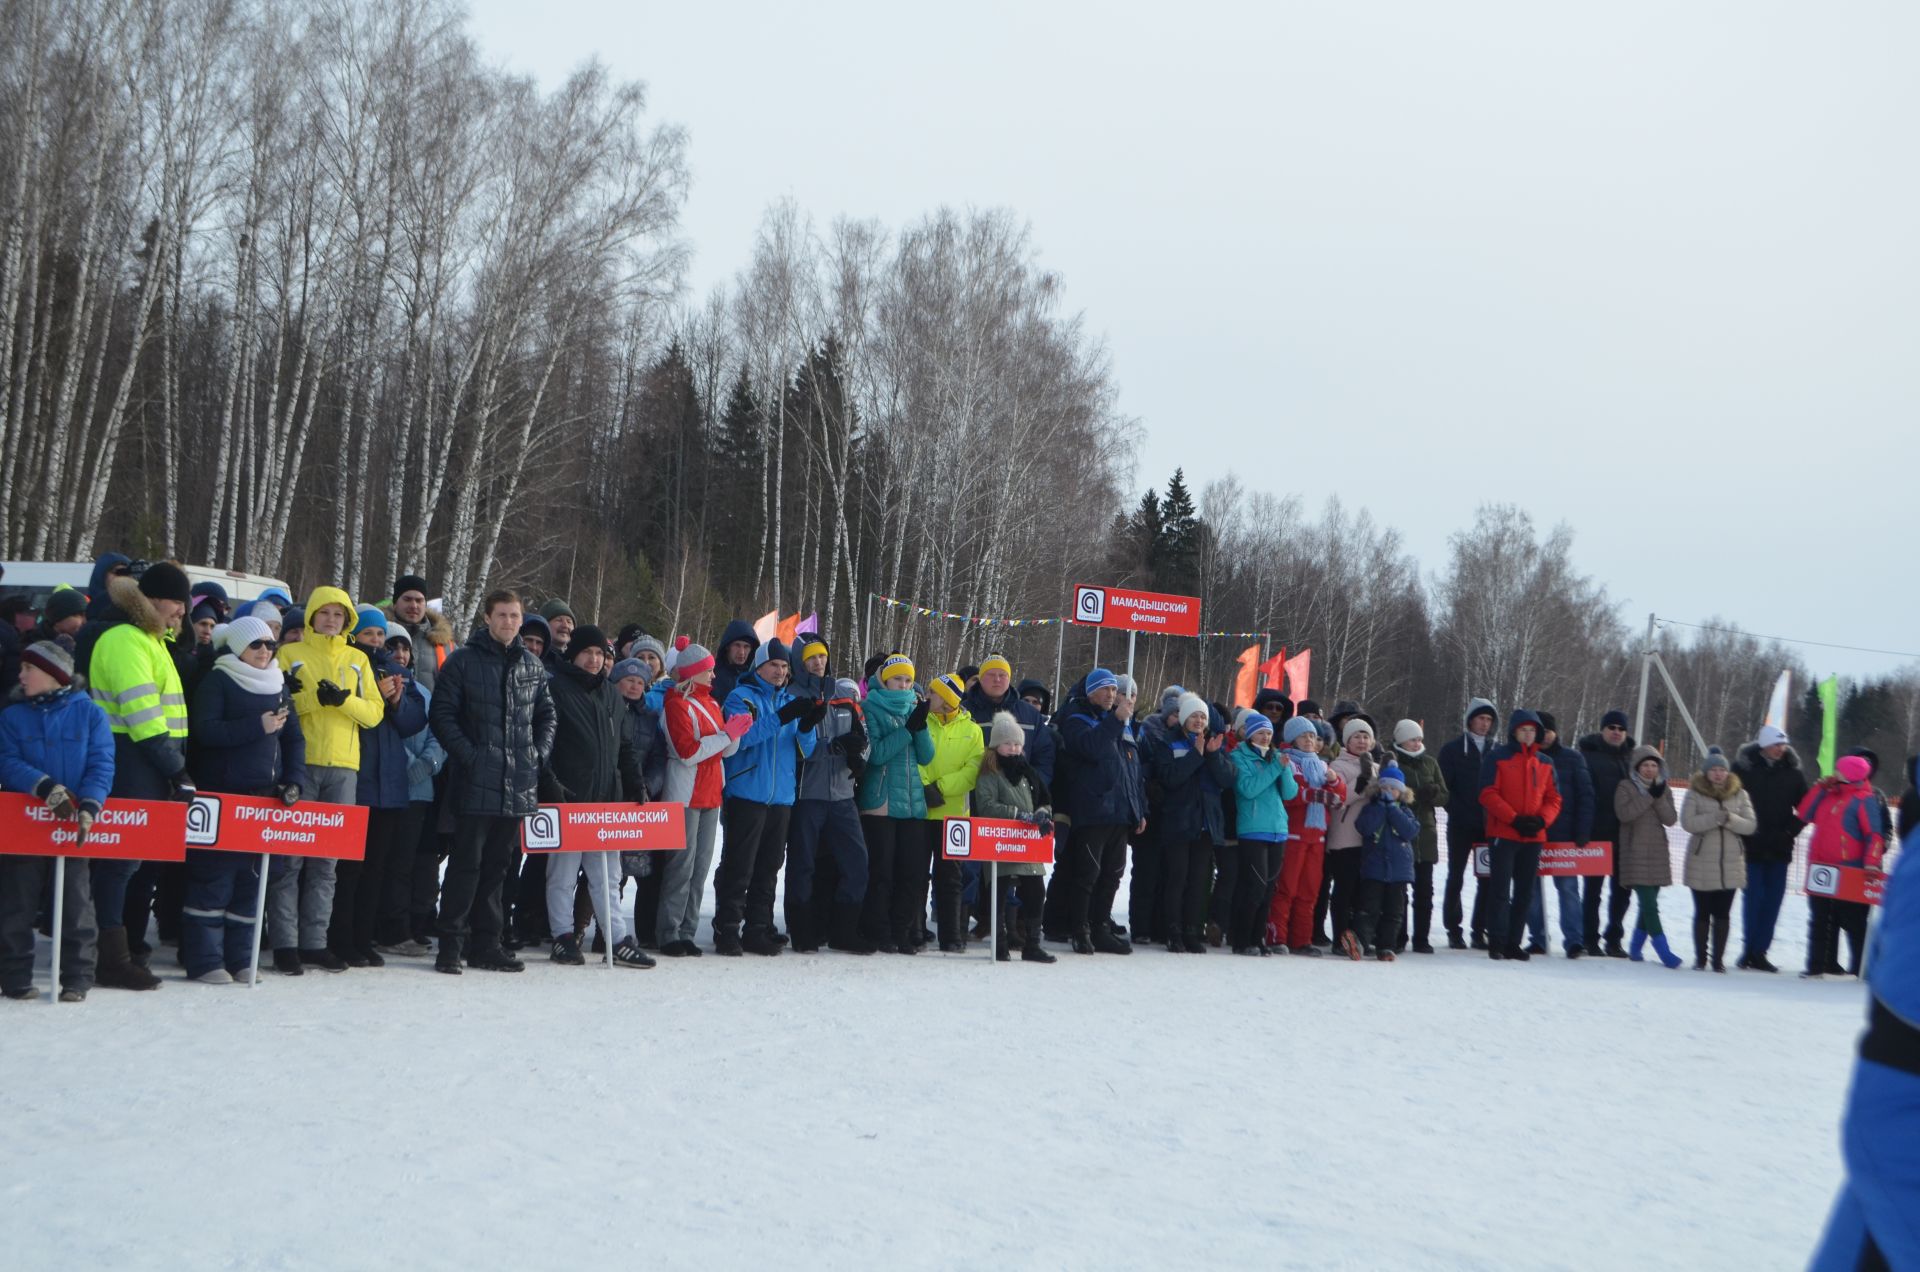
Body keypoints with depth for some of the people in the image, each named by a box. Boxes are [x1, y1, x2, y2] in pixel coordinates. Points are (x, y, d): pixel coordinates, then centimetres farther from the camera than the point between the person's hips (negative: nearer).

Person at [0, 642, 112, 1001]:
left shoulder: (89, 713, 0)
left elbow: (101, 765, -6)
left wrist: (89, 806, -21)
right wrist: (45, 787, -24)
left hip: (72, 824, -1)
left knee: (76, 904, 4)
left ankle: (77, 980, 11)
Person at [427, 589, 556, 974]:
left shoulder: (531, 665, 13)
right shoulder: (463, 661, -2)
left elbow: (546, 712, 22)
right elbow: (441, 714, -6)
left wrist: (540, 753, 8)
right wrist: (468, 755, -13)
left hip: (519, 783, 5)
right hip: (477, 782, -5)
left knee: (497, 865, 11)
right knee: (466, 863, -5)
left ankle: (486, 943, 17)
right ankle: (451, 943, 0)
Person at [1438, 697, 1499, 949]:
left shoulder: (1496, 751, 10)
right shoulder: (1453, 750, 2)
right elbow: (1444, 787, -3)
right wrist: (1456, 811, -13)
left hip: (1489, 825, 3)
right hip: (1460, 826, -2)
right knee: (1456, 878, 3)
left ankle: (1480, 930, 8)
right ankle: (1454, 930, 8)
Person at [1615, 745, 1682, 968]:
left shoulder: (1664, 789, 12)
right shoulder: (1626, 787, -1)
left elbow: (1671, 819, 0)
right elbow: (1624, 813, -17)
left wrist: (1659, 798, -14)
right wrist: (1648, 796, -18)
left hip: (1658, 853, 5)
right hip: (1636, 853, -5)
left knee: (1648, 903, 8)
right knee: (1649, 904, -12)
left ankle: (1636, 948, 20)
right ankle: (1663, 950, -15)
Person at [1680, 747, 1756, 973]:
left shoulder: (1739, 794, 6)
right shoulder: (1695, 793, 1)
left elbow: (1750, 825, 0)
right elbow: (1687, 822, -12)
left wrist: (1730, 819, -18)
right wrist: (1714, 818, -22)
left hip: (1730, 864, 1)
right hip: (1702, 863, -1)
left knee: (1723, 914, 4)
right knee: (1702, 913, 4)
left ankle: (1718, 958, 11)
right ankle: (1700, 958, 13)